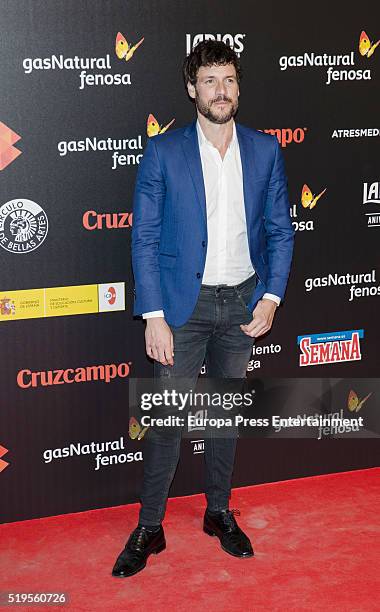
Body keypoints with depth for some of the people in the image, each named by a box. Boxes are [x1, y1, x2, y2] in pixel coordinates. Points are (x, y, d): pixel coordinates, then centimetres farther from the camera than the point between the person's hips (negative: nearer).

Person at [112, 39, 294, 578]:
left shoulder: (265, 150, 2)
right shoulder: (163, 152, -6)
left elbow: (280, 231, 6)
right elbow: (145, 240, -7)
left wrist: (271, 297, -5)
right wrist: (154, 317, -13)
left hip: (242, 303, 3)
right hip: (184, 304, -3)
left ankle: (219, 513, 31)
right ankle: (150, 528, 15)